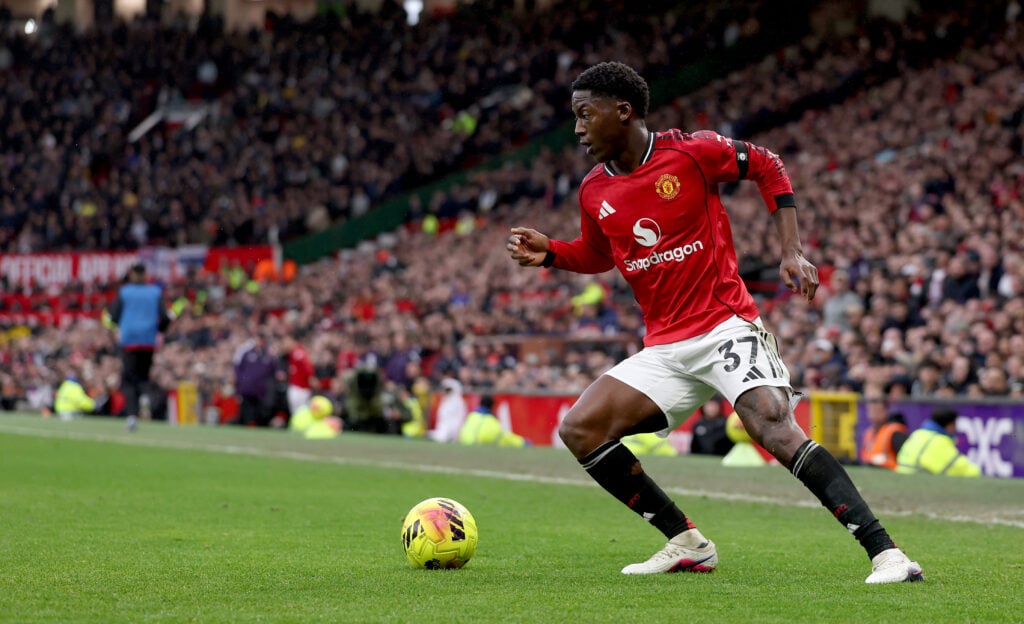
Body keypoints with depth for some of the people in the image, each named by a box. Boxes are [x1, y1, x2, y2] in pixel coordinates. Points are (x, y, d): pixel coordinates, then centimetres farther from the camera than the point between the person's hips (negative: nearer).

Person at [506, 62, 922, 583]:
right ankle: (687, 544, 3)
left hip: (726, 328, -6)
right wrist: (549, 253, 4)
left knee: (774, 426, -28)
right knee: (578, 430, -6)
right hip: (664, 349, 6)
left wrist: (792, 252, -4)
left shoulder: (691, 151, -9)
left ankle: (884, 551, -28)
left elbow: (768, 168, 4)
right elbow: (596, 255, 25)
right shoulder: (594, 192, 7)